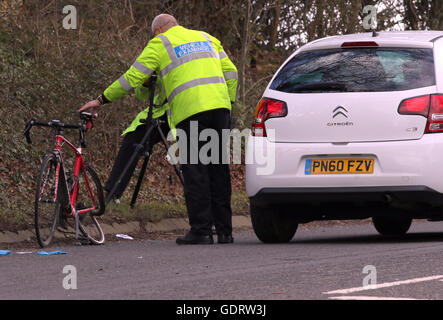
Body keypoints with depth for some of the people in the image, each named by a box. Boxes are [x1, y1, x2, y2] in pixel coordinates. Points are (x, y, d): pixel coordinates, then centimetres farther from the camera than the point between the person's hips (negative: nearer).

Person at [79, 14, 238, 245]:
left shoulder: (159, 45, 9)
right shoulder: (206, 38, 25)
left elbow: (133, 78, 5)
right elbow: (230, 72, 19)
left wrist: (102, 100, 12)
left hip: (190, 111, -5)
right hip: (219, 107, 5)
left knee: (194, 171, -2)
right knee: (219, 168, 8)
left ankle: (201, 230, -6)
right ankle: (224, 231, 9)